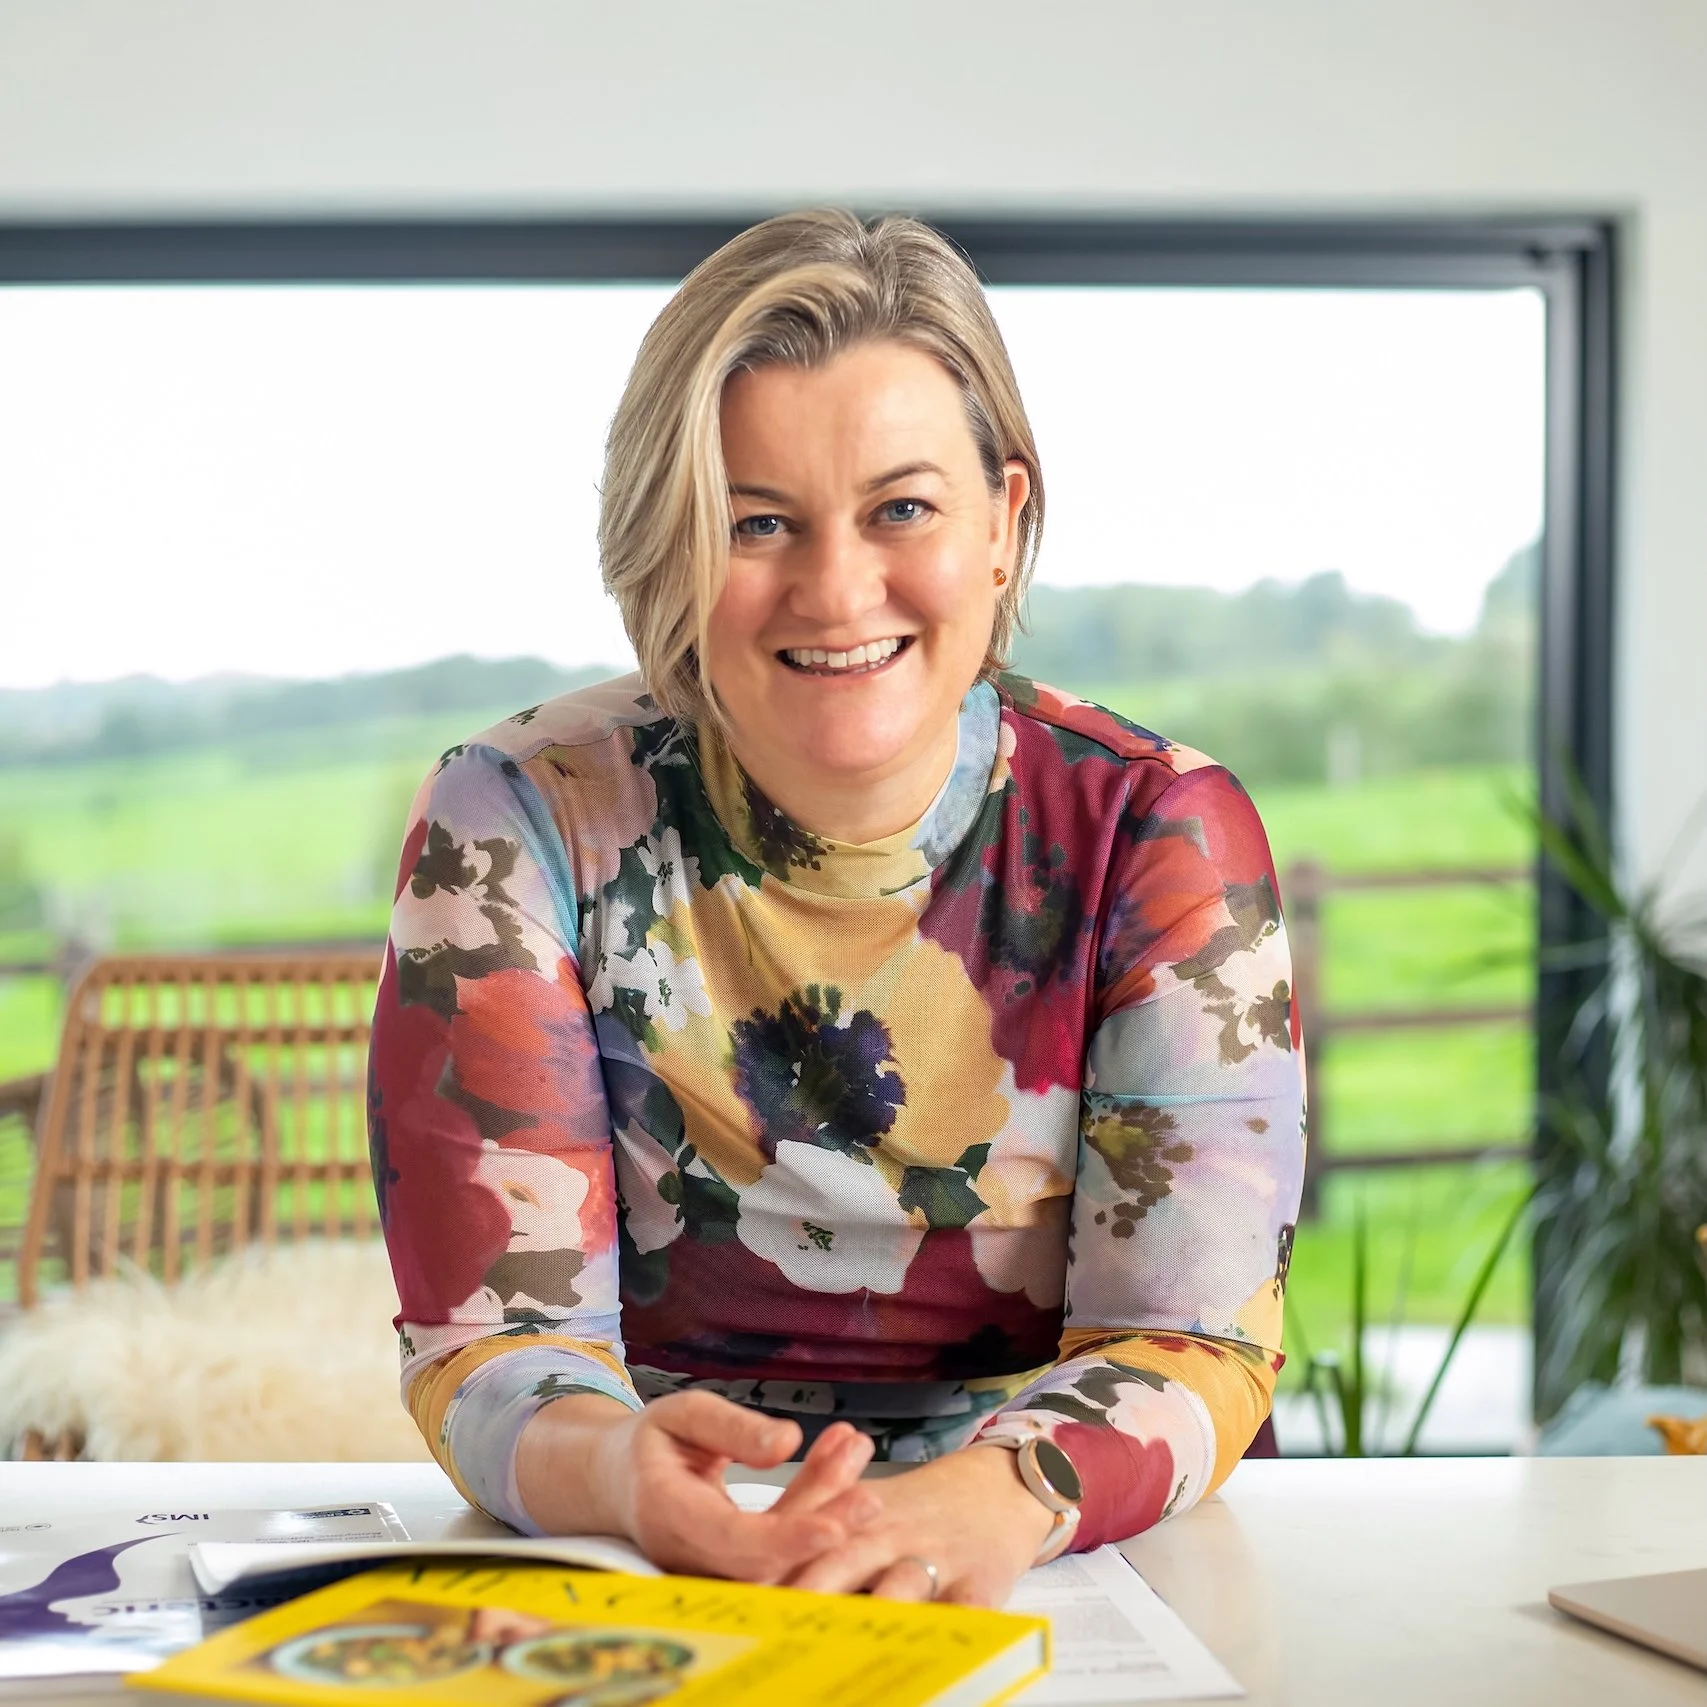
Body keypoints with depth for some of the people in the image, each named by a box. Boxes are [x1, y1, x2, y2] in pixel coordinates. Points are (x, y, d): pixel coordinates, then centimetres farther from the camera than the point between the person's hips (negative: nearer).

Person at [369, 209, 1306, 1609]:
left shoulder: (1161, 837, -5)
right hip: (639, 1594, 0)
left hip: (1048, 1592, 0)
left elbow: (1193, 1345, -10)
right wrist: (622, 1471, -32)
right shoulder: (516, 825, -6)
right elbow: (491, 1338, -9)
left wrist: (1001, 1495, -32)